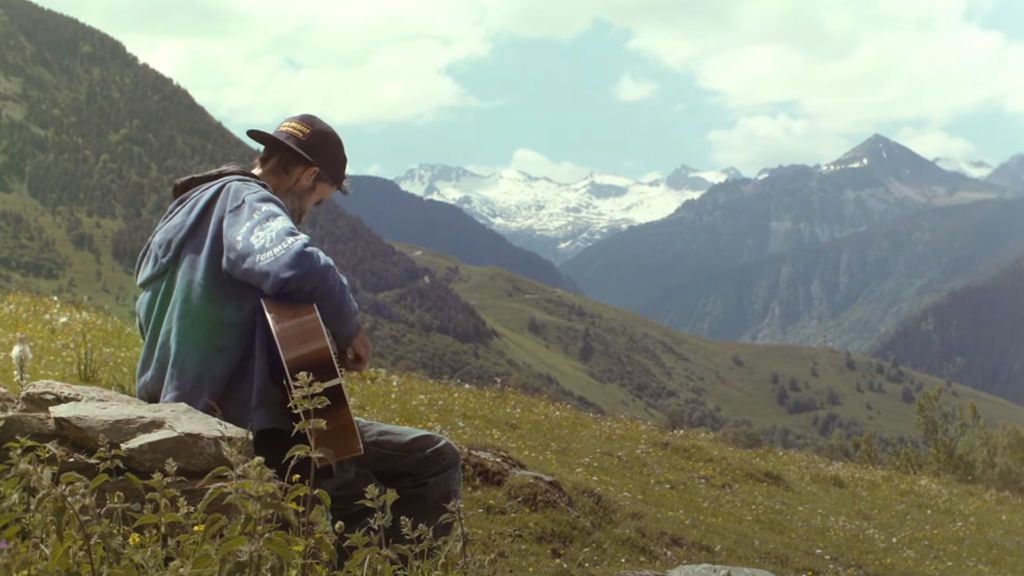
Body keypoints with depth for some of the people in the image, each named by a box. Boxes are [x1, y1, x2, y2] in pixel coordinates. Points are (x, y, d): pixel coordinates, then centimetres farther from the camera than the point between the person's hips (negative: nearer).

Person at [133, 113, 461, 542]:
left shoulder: (190, 207, 15)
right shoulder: (246, 202, -14)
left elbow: (150, 314, 27)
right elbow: (301, 266, -38)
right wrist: (348, 330, -19)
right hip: (248, 426, -10)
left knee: (357, 488, 31)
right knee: (435, 461, -4)